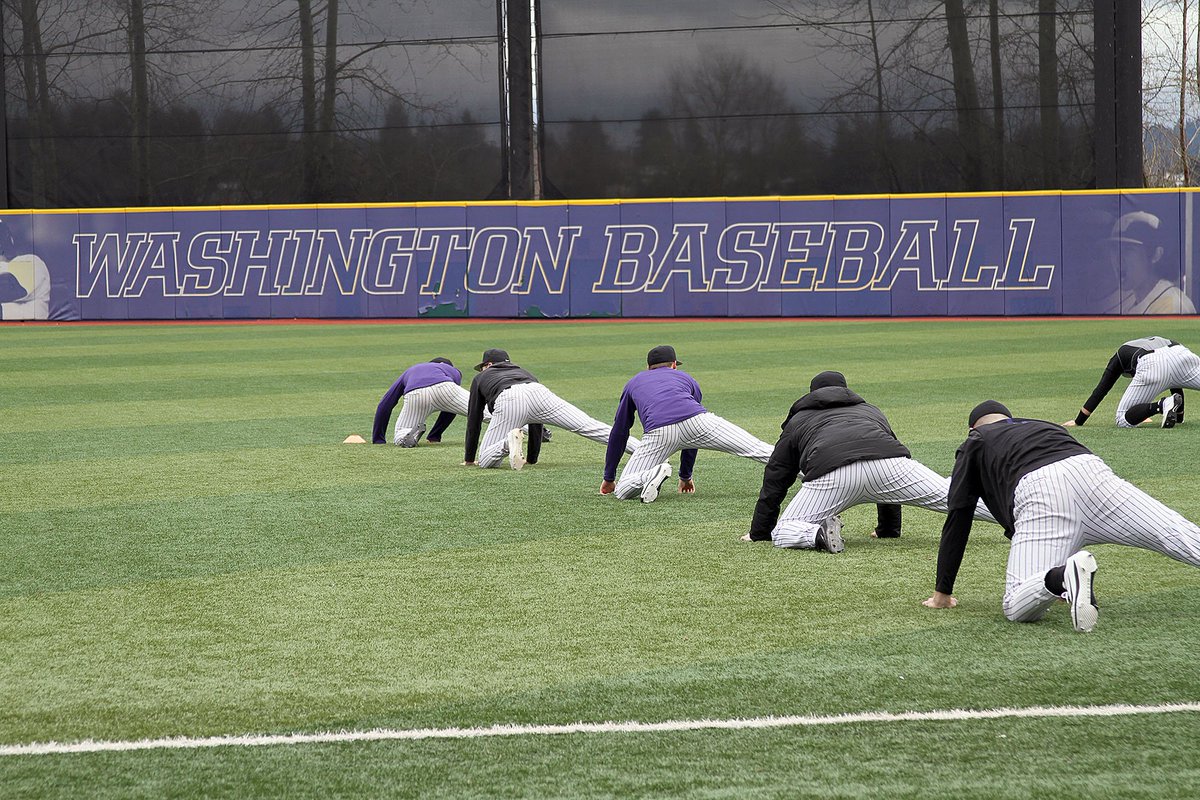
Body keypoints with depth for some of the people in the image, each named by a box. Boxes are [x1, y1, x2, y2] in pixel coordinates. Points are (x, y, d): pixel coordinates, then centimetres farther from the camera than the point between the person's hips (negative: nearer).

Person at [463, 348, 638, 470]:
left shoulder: (481, 378, 38)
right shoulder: (524, 372, 45)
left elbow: (473, 421, 37)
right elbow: (536, 423, 47)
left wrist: (469, 459, 46)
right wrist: (532, 458, 54)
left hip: (508, 402, -3)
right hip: (539, 393, 3)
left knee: (486, 461, 6)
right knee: (588, 426, -6)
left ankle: (509, 442, -27)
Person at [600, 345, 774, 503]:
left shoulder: (634, 383, 37)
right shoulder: (686, 378, 38)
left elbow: (618, 433, 39)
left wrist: (608, 478, 47)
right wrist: (686, 475, 54)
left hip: (659, 432, -1)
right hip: (697, 421, 1)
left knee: (623, 491, 6)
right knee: (757, 449, 4)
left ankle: (652, 475, -24)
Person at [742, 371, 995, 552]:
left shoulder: (797, 421, 37)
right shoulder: (871, 410, 44)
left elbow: (774, 482, 36)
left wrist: (759, 533, 46)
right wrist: (889, 529, 57)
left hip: (831, 472, -2)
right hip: (889, 461, 2)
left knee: (783, 532, 9)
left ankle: (819, 533, -21)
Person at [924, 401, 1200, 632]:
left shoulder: (975, 443, 33)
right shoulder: (1047, 426, 45)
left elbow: (957, 520, 28)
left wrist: (942, 592, 34)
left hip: (1037, 492, -4)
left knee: (1017, 608, -6)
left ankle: (1064, 578, -37)